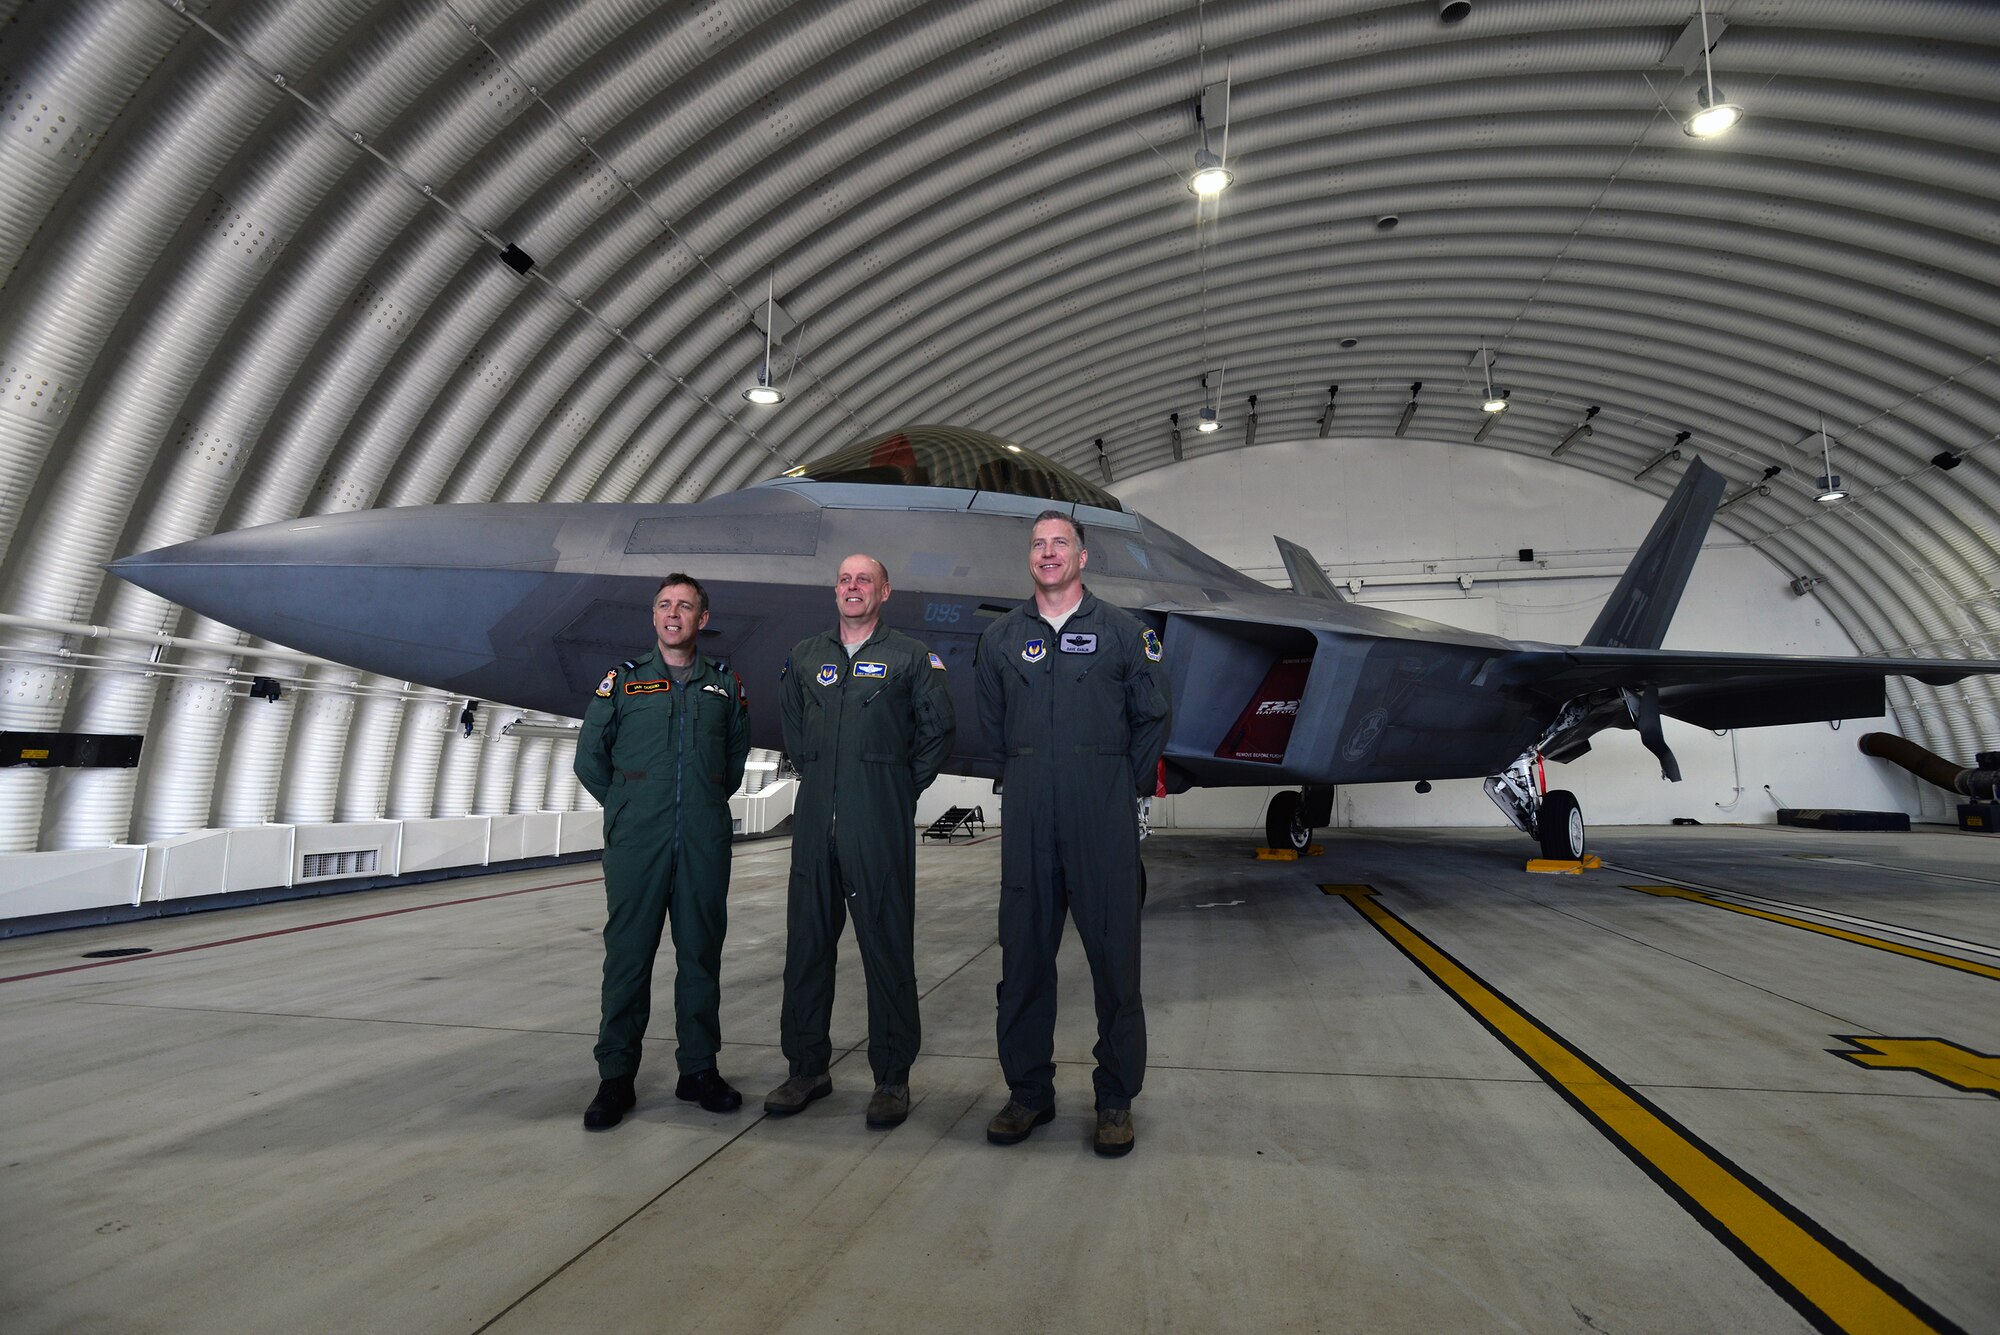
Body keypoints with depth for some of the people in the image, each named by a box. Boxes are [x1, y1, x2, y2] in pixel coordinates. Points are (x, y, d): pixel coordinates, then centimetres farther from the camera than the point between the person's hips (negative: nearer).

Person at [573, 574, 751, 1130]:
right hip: (636, 843, -1)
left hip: (705, 843, 2)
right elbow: (590, 758, 10)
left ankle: (699, 1068, 19)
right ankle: (616, 1078, 13)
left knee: (701, 954, 7)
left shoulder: (725, 685, 10)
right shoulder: (623, 680, 6)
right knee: (628, 957, 2)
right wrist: (630, 809, 10)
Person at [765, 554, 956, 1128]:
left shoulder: (910, 657, 2)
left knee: (887, 946, 1)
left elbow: (938, 729, 4)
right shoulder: (804, 658, 13)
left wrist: (903, 789, 3)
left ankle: (892, 1077, 12)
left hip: (880, 823, -4)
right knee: (807, 943, 9)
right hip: (815, 819, 4)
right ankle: (807, 1069, 23)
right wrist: (817, 779, 15)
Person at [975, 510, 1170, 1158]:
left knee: (1113, 953, 2)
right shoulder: (1001, 637, 11)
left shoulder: (1124, 631, 4)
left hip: (1103, 815, -2)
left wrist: (1124, 787, 7)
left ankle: (1116, 1098, 17)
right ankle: (1029, 1091, 22)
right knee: (1024, 951, 7)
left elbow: (1151, 717, 9)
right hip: (1027, 817, 2)